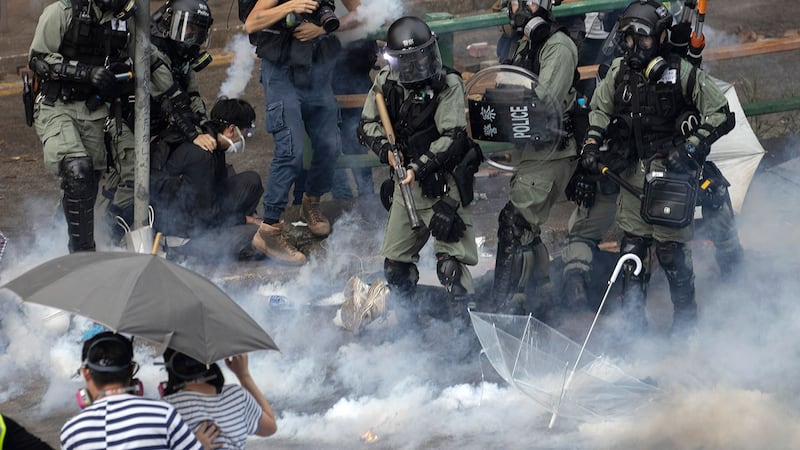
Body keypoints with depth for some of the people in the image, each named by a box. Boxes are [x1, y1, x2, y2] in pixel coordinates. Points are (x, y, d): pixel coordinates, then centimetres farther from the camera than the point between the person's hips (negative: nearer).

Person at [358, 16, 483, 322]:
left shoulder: (448, 86, -14)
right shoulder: (386, 83, 1)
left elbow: (452, 138, -18)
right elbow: (367, 124, 8)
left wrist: (419, 167, -25)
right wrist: (386, 148, -12)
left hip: (444, 183, -6)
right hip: (407, 182, 6)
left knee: (451, 258, -13)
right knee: (396, 259, 13)